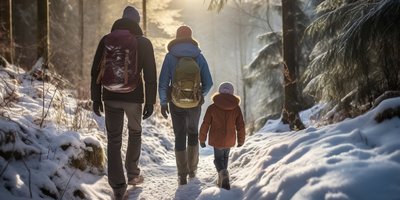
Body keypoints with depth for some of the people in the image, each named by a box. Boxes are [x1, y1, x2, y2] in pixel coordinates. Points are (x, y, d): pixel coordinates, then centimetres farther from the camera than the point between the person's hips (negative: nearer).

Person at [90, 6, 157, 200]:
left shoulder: (106, 41, 4)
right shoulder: (144, 43, -2)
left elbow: (95, 72, 2)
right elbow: (150, 76, -5)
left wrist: (96, 98, 8)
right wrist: (150, 102, -1)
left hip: (111, 97, 1)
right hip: (134, 97, -1)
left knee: (114, 139, 5)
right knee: (135, 133, 22)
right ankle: (133, 174, 28)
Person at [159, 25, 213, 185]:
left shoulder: (170, 56, -5)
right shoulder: (199, 56, -1)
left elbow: (163, 82, -9)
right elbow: (208, 83, -1)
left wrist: (163, 103, 3)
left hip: (176, 103, -1)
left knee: (180, 136, 9)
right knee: (193, 132, 22)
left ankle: (182, 176, 8)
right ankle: (192, 169, 27)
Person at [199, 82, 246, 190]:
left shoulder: (212, 108, -8)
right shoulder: (236, 108, -2)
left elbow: (205, 125, -6)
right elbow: (241, 126, 1)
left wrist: (202, 139, 6)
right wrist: (241, 140, 15)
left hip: (216, 140, -2)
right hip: (230, 141, 2)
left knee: (218, 158, 11)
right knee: (225, 157, 23)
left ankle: (223, 173, -19)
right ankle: (222, 179, 24)